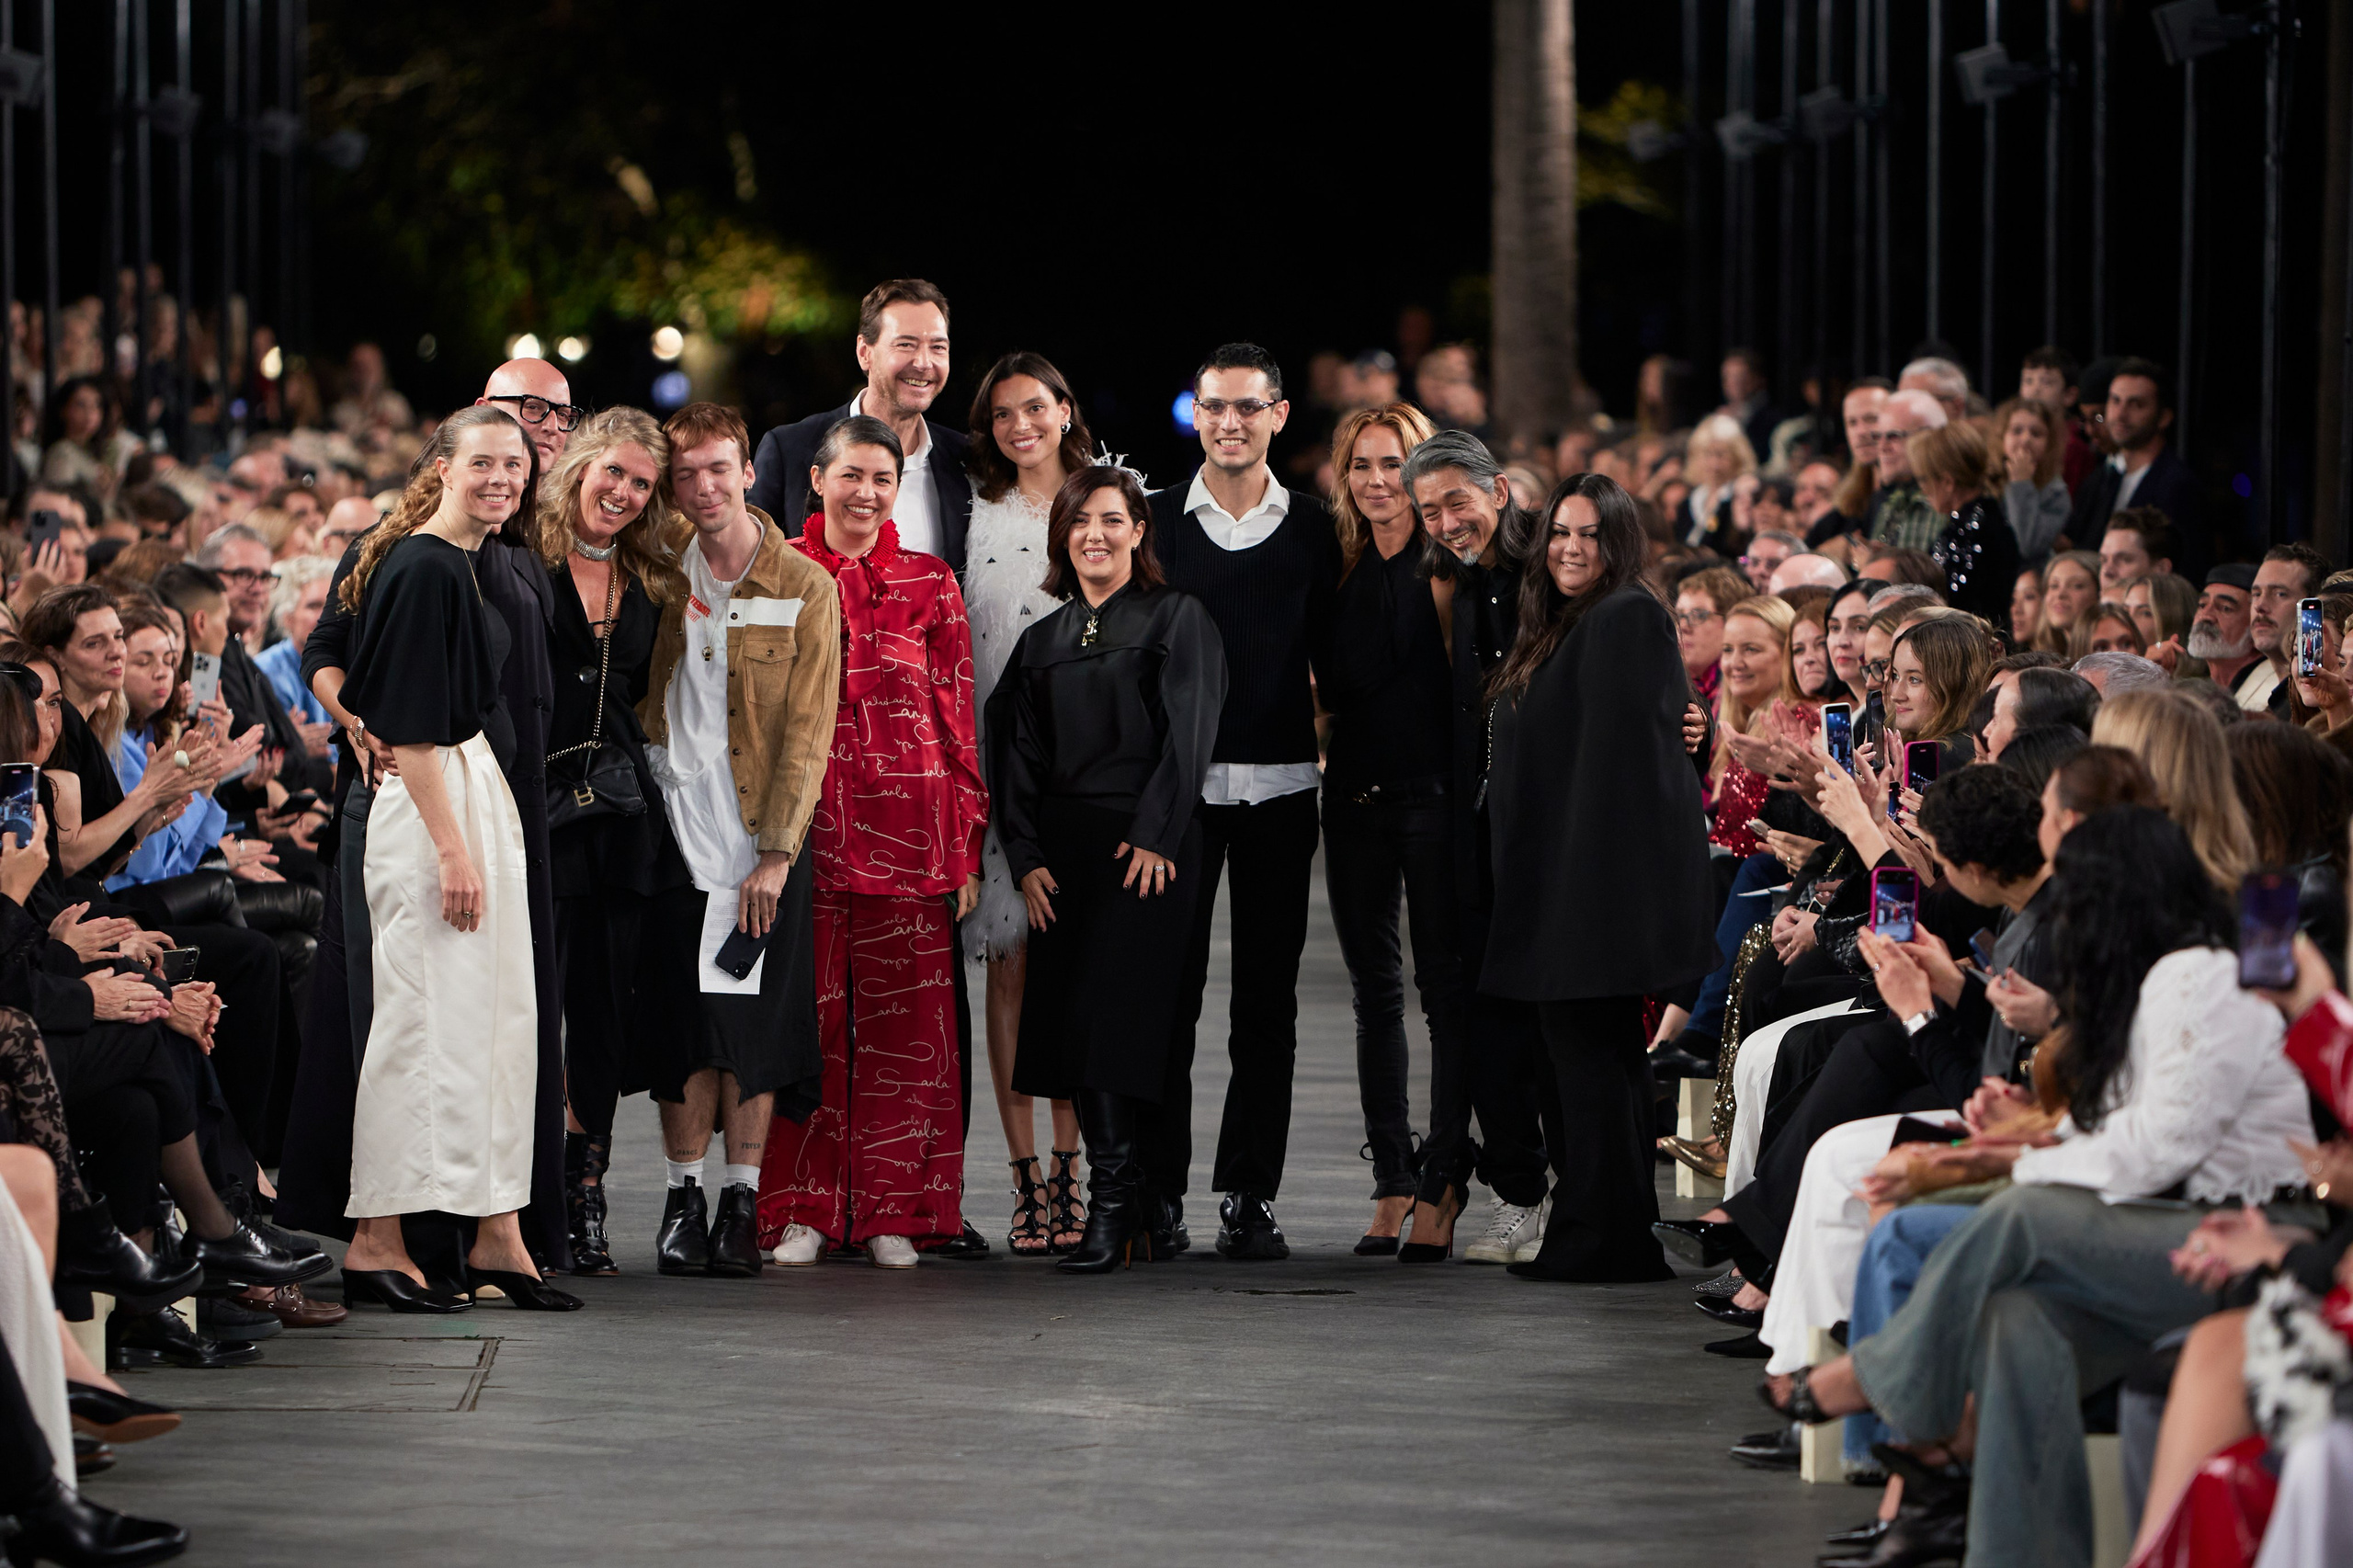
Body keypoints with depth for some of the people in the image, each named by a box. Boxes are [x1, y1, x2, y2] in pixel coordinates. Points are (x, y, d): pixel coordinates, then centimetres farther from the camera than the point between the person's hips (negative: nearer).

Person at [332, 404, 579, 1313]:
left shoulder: (462, 567, 16)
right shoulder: (424, 570, -14)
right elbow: (412, 727, -18)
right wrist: (452, 849, -21)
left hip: (477, 800, 10)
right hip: (431, 809, -10)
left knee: (501, 1019, 10)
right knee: (426, 1022, -8)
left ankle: (497, 1237, 13)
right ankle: (375, 1245, -5)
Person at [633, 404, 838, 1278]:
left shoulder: (805, 589, 0)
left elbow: (807, 730, -4)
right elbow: (640, 707, 14)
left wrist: (776, 851, -10)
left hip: (765, 842, -2)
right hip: (676, 834, 2)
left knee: (757, 1020, -3)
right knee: (684, 1018, -1)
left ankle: (741, 1205, 4)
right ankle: (684, 1198, 7)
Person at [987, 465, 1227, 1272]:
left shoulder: (1178, 620, 2)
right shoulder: (1043, 640, 17)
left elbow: (1187, 734, -6)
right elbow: (1017, 755, 13)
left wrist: (1154, 836, -14)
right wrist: (1026, 857, 2)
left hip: (1148, 847, -5)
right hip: (1063, 850, 5)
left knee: (1114, 1015, -14)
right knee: (1071, 1017, 0)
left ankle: (1115, 1205, -13)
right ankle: (1151, 1208, 5)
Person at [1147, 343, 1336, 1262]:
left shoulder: (1312, 529, 7)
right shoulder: (1154, 521, 4)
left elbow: (1333, 656, 8)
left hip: (1280, 787, 1)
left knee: (1267, 997, 2)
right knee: (1168, 988, 0)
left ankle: (1249, 1196, 7)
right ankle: (1157, 1190, 6)